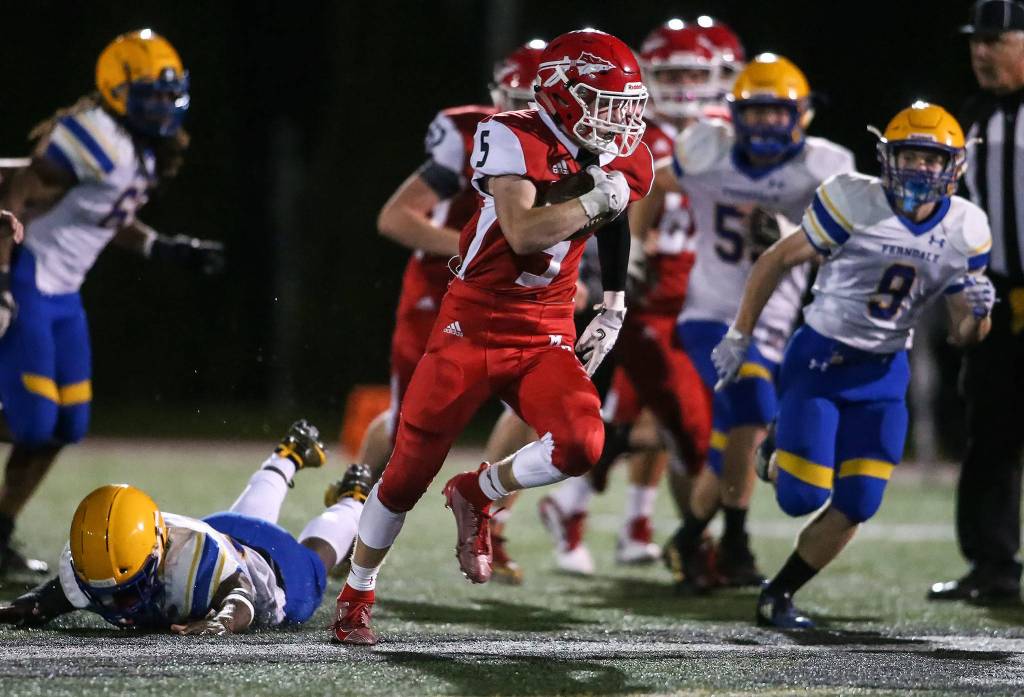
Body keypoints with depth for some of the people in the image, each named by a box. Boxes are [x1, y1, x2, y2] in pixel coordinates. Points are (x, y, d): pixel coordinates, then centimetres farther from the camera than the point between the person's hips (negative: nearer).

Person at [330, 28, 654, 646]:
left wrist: (614, 310, 23)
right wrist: (595, 199, -23)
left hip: (547, 339, 4)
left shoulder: (624, 161, 3)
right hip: (473, 329, -4)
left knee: (582, 444, -24)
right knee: (409, 473, 2)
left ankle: (477, 494, 6)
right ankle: (356, 598, 24)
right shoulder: (514, 138, -16)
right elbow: (523, 233, -29)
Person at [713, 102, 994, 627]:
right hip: (819, 360, -4)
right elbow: (777, 260, -5)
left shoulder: (965, 230, -4)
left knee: (854, 507, -3)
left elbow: (961, 335, 4)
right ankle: (778, 464, 28)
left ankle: (777, 596, 16)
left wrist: (977, 310, -19)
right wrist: (739, 335, -2)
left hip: (883, 375, 4)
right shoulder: (855, 202, -18)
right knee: (802, 499, -9)